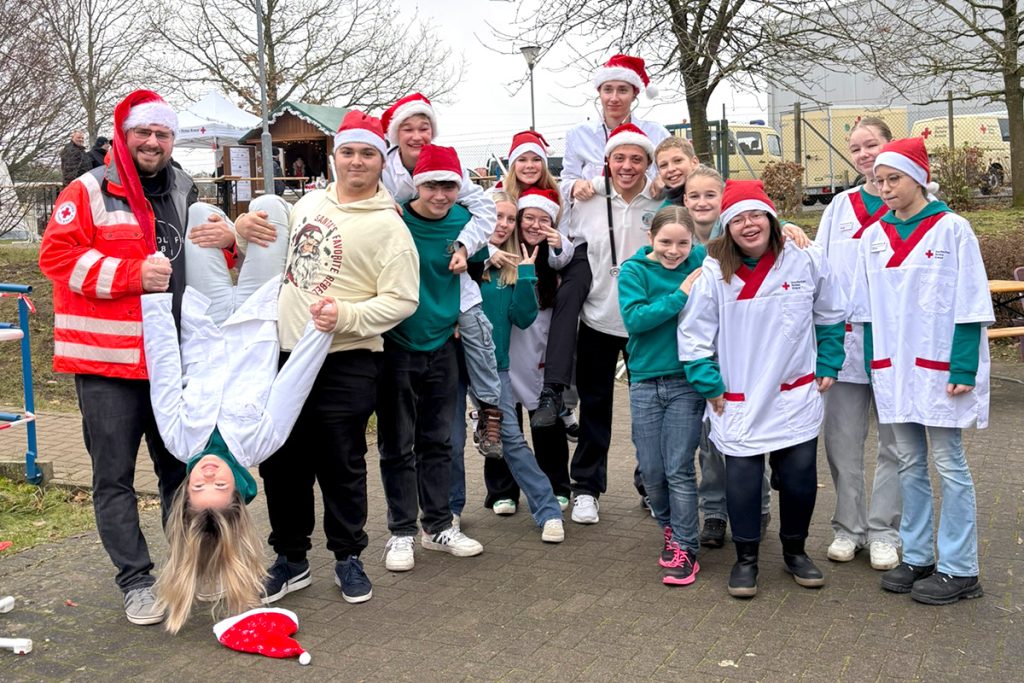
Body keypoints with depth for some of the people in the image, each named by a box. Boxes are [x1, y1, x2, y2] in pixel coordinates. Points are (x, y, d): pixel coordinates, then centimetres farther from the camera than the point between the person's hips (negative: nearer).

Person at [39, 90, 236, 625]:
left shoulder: (186, 195, 14)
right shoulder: (89, 192, -3)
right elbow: (56, 255, -12)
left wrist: (228, 238, -1)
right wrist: (134, 274, -21)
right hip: (106, 360, -5)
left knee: (179, 469, 14)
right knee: (115, 477, 2)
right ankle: (136, 581, 12)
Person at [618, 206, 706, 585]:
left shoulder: (702, 262, 0)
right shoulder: (635, 271, -3)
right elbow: (634, 318, -17)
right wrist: (680, 295, -19)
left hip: (686, 382, -1)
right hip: (645, 382, 1)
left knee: (679, 469, -1)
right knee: (651, 471, 8)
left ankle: (685, 549, 11)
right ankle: (671, 529, 32)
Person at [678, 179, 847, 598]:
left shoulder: (806, 260, -5)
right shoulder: (713, 271, -11)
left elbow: (830, 317, 10)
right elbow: (693, 335, -3)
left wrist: (827, 367, 9)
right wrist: (710, 387, -4)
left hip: (797, 395, 2)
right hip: (738, 402, -1)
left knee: (800, 477, 7)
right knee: (742, 478, 1)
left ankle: (795, 550, 30)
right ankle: (745, 558, 20)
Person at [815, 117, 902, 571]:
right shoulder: (840, 206, 12)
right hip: (844, 339, 3)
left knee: (895, 440, 6)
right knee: (841, 439, 6)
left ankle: (885, 531, 18)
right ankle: (849, 526, 20)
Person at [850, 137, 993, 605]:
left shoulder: (952, 229, -6)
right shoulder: (874, 236, 7)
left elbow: (970, 305, -8)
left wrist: (963, 369, -14)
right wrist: (873, 365, 6)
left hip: (940, 368, -5)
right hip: (893, 368, 5)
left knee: (949, 463, 1)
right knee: (909, 464, 11)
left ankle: (958, 569, 10)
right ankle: (917, 557, 22)